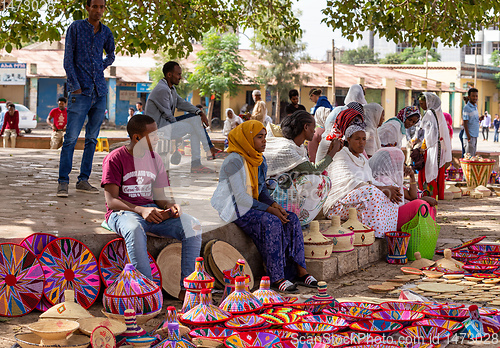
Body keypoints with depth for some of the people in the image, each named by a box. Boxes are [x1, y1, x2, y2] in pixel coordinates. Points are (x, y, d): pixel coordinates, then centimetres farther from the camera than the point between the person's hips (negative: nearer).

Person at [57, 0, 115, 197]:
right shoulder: (76, 28, -1)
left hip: (100, 92, 5)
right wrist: (75, 85, -11)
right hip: (81, 92, -5)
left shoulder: (106, 32, 10)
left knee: (92, 138, 7)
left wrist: (99, 69, 14)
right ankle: (63, 183, -7)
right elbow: (68, 60, -4)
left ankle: (83, 181, 12)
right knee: (71, 138, -9)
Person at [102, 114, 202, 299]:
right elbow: (112, 200, -12)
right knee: (134, 228, -43)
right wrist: (140, 210, -29)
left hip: (151, 209, 5)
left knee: (192, 225, -21)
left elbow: (159, 196, 14)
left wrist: (171, 205, -12)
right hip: (122, 211, -5)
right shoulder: (115, 158, -4)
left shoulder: (154, 159, 14)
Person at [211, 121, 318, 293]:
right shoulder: (235, 161, -18)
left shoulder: (259, 160, 10)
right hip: (234, 209, -9)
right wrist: (269, 209, -21)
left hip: (252, 206, 9)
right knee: (272, 223, -30)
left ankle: (300, 271, -12)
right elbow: (241, 197, -22)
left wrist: (275, 205, -5)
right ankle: (276, 278, -27)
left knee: (291, 219, -11)